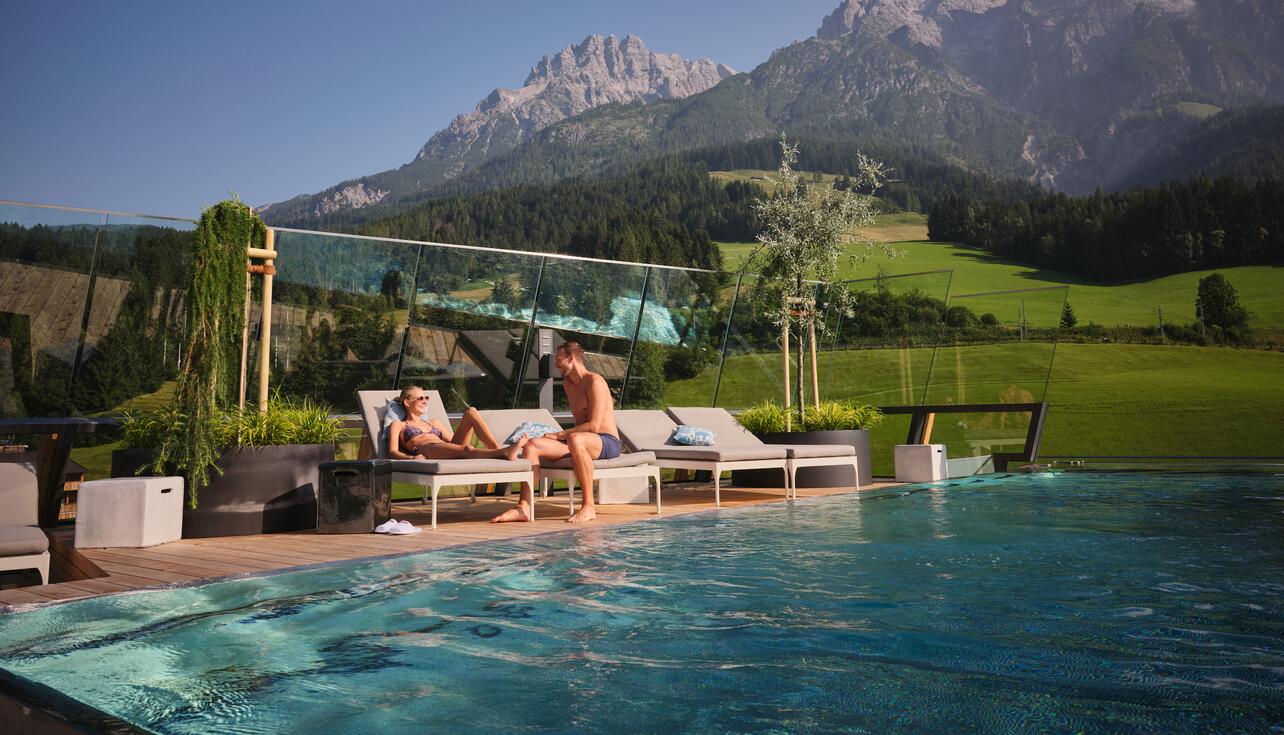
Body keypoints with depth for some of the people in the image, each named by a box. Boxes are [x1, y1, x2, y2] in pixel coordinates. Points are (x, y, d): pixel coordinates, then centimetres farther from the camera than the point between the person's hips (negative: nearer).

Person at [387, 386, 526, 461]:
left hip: (450, 452, 5)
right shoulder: (398, 426, 23)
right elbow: (392, 452, 5)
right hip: (426, 453, -5)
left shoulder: (434, 423, 38)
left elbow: (454, 441, 28)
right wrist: (411, 458, -19)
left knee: (471, 412, -14)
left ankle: (498, 449, -34)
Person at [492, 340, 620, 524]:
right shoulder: (567, 383, 18)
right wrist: (564, 435, 9)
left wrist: (559, 435, -15)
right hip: (585, 440, 8)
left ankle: (589, 506, -33)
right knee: (533, 445, -13)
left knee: (575, 440, -41)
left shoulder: (595, 382, -9)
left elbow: (594, 426, -18)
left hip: (608, 442, -8)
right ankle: (523, 507, -24)